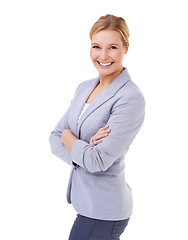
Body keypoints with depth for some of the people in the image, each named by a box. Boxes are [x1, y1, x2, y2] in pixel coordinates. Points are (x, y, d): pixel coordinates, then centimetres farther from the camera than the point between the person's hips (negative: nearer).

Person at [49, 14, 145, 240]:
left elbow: (98, 161, -23)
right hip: (86, 199, 7)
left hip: (103, 210, -7)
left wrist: (68, 136, -7)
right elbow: (55, 139, 4)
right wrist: (84, 150, -16)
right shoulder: (84, 88, 5)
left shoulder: (130, 99, -19)